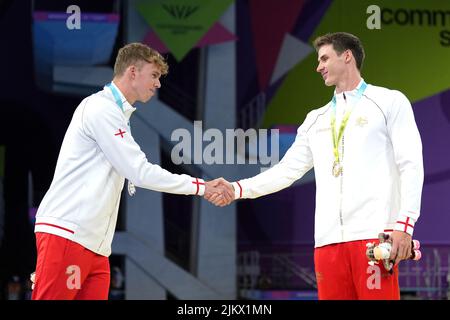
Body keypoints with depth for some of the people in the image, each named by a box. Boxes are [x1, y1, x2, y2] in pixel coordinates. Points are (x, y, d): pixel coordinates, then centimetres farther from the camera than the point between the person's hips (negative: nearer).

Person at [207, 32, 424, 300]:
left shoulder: (390, 102, 7)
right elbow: (287, 170, 21)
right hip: (329, 238, 5)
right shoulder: (316, 120, 24)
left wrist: (404, 225, -12)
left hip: (374, 234, -5)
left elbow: (410, 165, 0)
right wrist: (237, 189, 7)